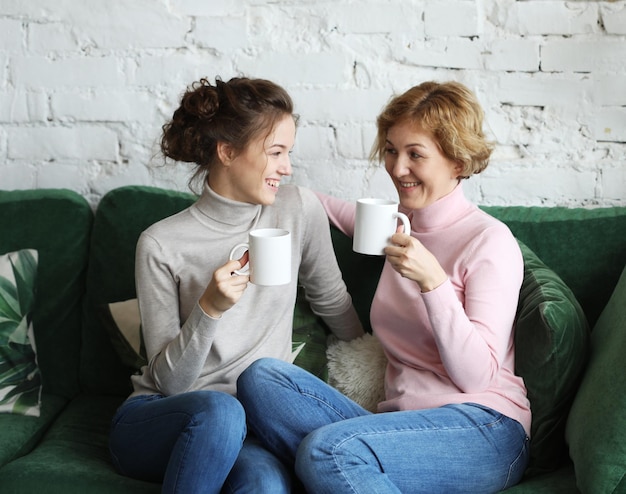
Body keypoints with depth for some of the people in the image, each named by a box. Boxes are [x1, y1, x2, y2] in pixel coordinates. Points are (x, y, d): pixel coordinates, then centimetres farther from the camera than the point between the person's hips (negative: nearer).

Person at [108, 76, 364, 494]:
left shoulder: (300, 209, -3)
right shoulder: (161, 245, -10)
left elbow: (334, 304, 15)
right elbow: (169, 381, -10)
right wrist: (209, 308, -25)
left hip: (249, 426, 1)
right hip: (157, 422, -1)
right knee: (219, 409, -37)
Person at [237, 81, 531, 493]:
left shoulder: (490, 241, -5)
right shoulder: (401, 226, 15)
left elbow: (477, 376, -12)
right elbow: (334, 210, 37)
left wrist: (432, 280, -22)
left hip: (485, 431, -6)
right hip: (407, 421, 7)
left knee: (325, 448, -33)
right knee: (262, 378, -17)